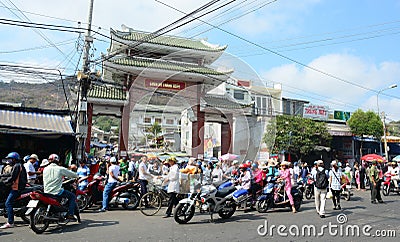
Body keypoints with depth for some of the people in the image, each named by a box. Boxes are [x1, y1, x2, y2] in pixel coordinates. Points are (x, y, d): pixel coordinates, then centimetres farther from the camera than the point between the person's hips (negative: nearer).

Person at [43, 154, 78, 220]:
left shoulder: (45, 169, 6)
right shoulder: (60, 169, -8)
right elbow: (74, 174, -1)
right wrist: (76, 176, 22)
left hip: (46, 192, 6)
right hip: (57, 192, -6)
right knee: (72, 196, 8)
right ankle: (70, 214, -3)